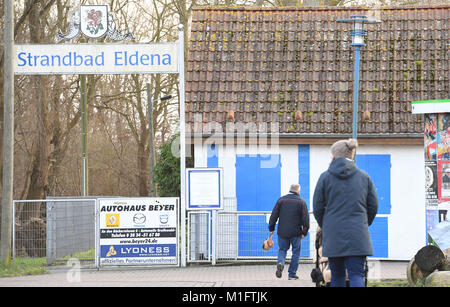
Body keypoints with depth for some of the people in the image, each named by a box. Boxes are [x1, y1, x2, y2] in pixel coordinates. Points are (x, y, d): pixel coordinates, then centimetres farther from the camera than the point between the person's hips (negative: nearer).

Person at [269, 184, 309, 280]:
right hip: (296, 232, -2)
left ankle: (280, 263, -17)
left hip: (282, 232, 2)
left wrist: (271, 228, 10)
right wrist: (304, 232, 3)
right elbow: (305, 219, -5)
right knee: (295, 252, 10)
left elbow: (274, 215, 2)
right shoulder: (301, 202, -3)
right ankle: (292, 274, 10)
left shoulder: (281, 200, 2)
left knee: (282, 249, 14)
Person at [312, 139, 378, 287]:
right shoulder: (364, 177, 5)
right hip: (358, 236, 1)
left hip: (333, 236, -1)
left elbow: (317, 208, 1)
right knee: (356, 274, -3)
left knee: (337, 276, 10)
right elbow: (373, 206, 8)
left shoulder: (325, 177, 0)